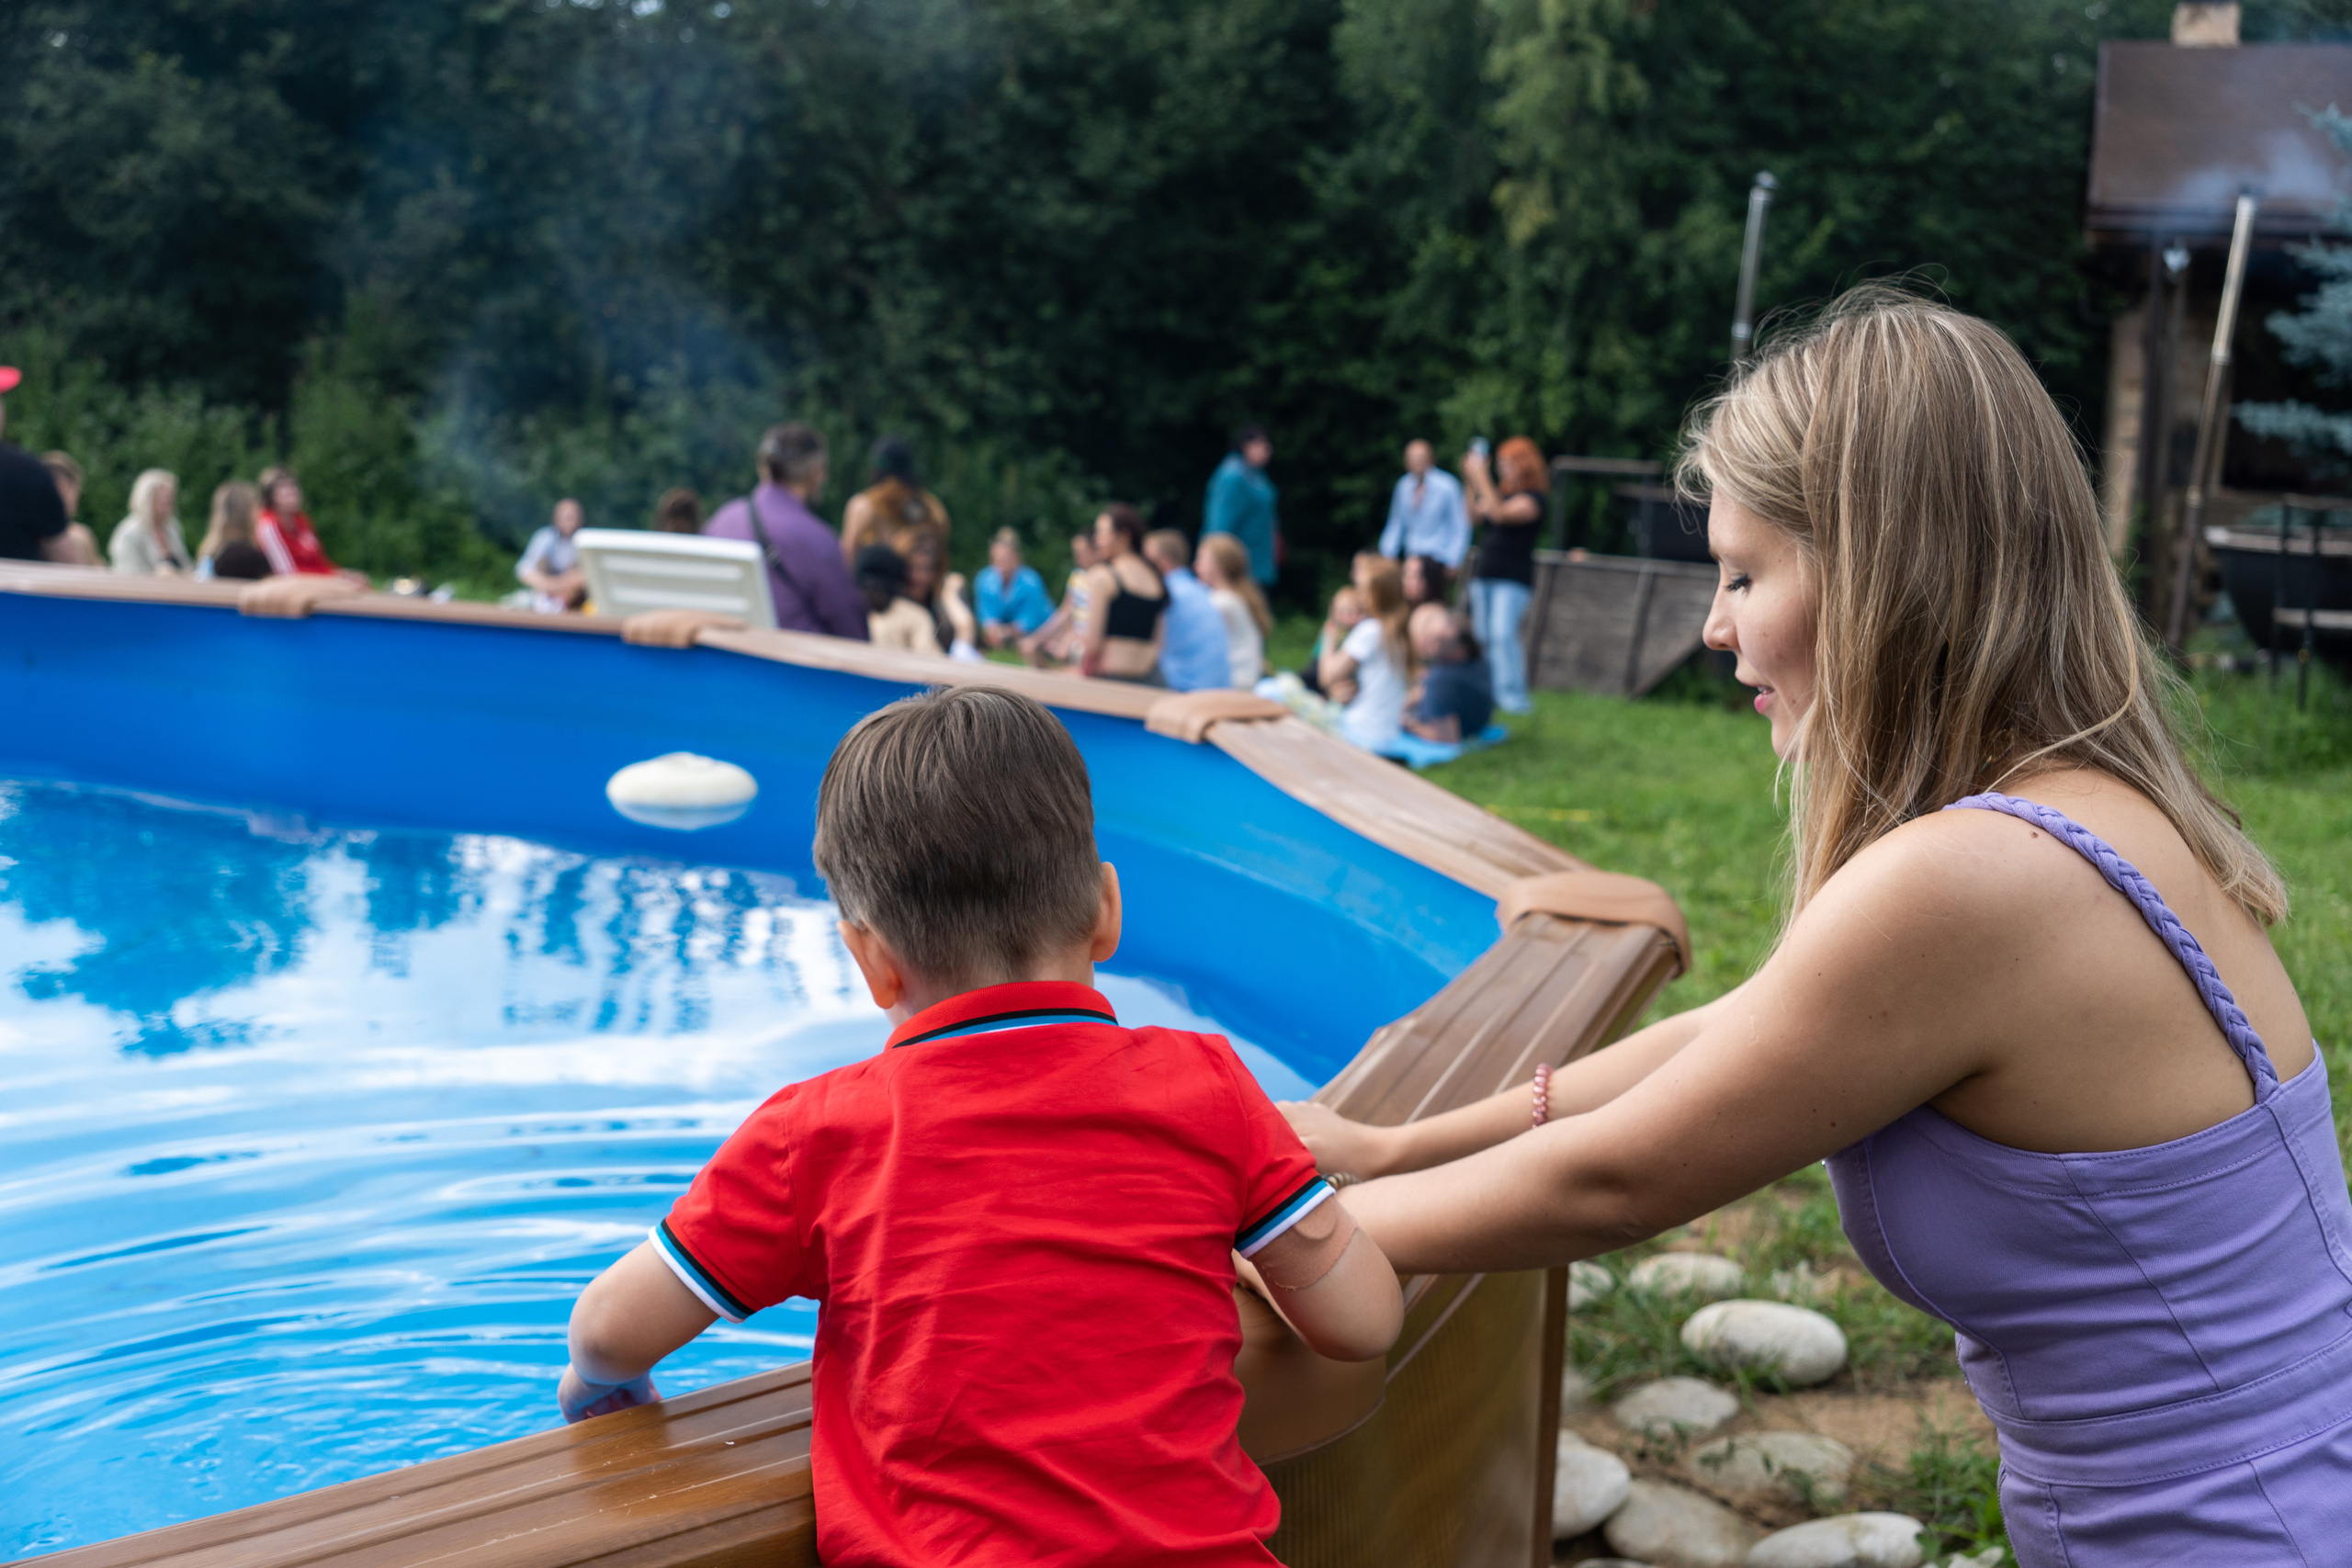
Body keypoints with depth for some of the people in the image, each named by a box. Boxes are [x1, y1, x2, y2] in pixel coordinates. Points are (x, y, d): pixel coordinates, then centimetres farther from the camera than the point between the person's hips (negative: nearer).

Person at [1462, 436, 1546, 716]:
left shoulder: (1532, 499, -11)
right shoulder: (1502, 491, 14)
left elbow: (1499, 513, -25)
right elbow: (1475, 513, 17)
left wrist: (1482, 477, -25)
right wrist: (1471, 480, 8)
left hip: (1513, 579, -8)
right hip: (1485, 576, 9)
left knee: (1503, 634, -18)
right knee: (1485, 637, 7)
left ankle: (1513, 697, -17)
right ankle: (1491, 693, 14)